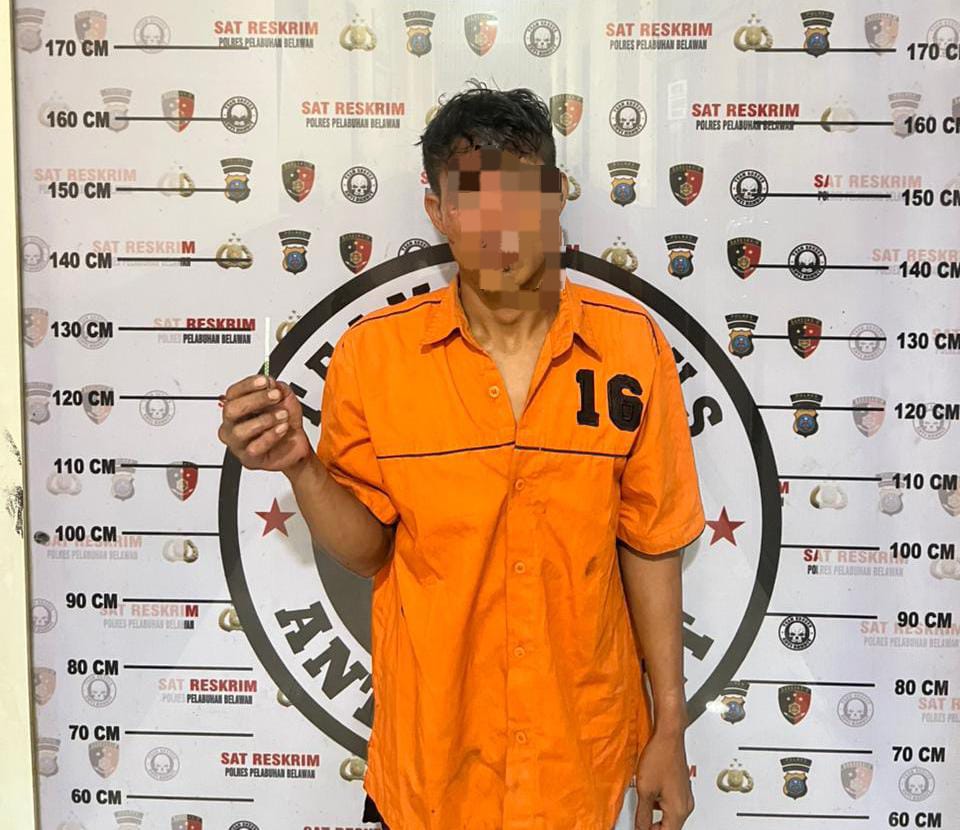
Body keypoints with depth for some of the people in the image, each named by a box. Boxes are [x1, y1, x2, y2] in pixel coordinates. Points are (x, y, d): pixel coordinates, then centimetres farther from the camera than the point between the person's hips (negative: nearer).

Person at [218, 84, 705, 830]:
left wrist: (671, 726, 0)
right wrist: (300, 465, -21)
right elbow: (366, 549, -3)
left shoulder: (632, 346, -10)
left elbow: (649, 546, -3)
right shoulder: (373, 353, -12)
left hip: (582, 740, 1)